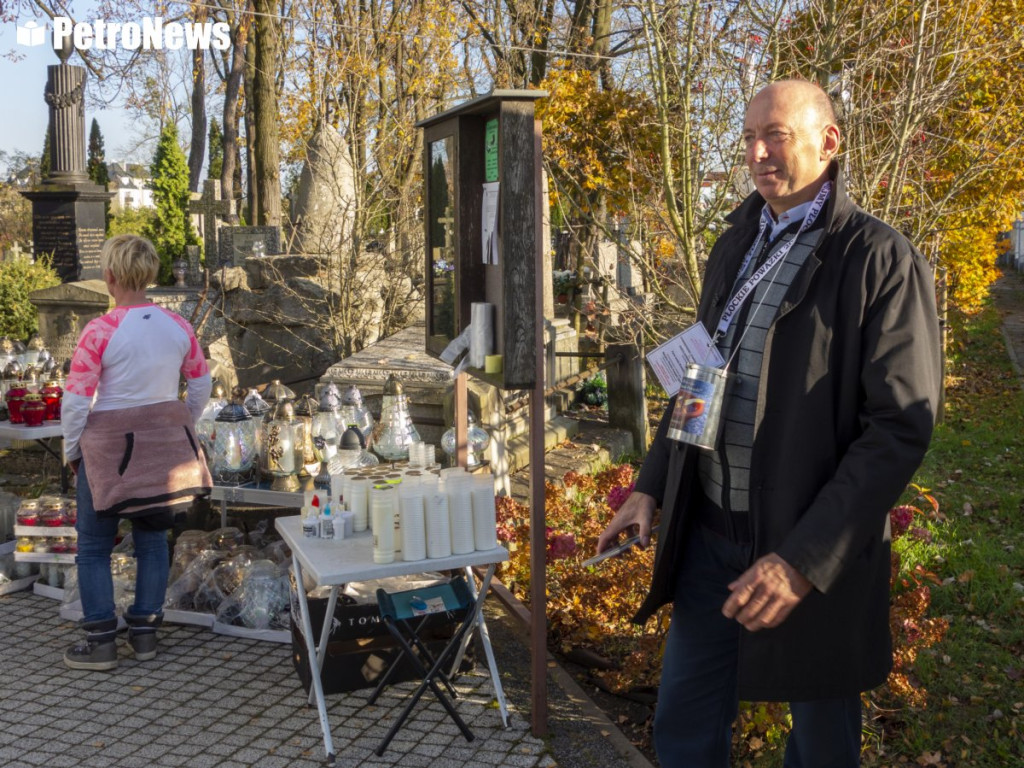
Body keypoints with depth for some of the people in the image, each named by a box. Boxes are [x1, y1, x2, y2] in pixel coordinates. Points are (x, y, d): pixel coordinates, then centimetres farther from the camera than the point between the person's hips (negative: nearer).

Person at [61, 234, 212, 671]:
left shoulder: (100, 332, -17)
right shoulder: (178, 327, -2)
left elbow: (76, 401, -14)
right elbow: (201, 386, 8)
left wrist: (72, 451, 1)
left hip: (109, 446, -4)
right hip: (163, 447, 5)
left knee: (94, 546, 9)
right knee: (152, 539, 15)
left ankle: (100, 642, 13)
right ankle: (145, 633, 22)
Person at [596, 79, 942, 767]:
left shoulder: (883, 261, -12)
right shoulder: (735, 247, 10)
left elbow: (901, 427, -17)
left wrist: (805, 561, -23)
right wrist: (650, 488, 8)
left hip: (818, 554, -5)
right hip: (711, 532, 6)